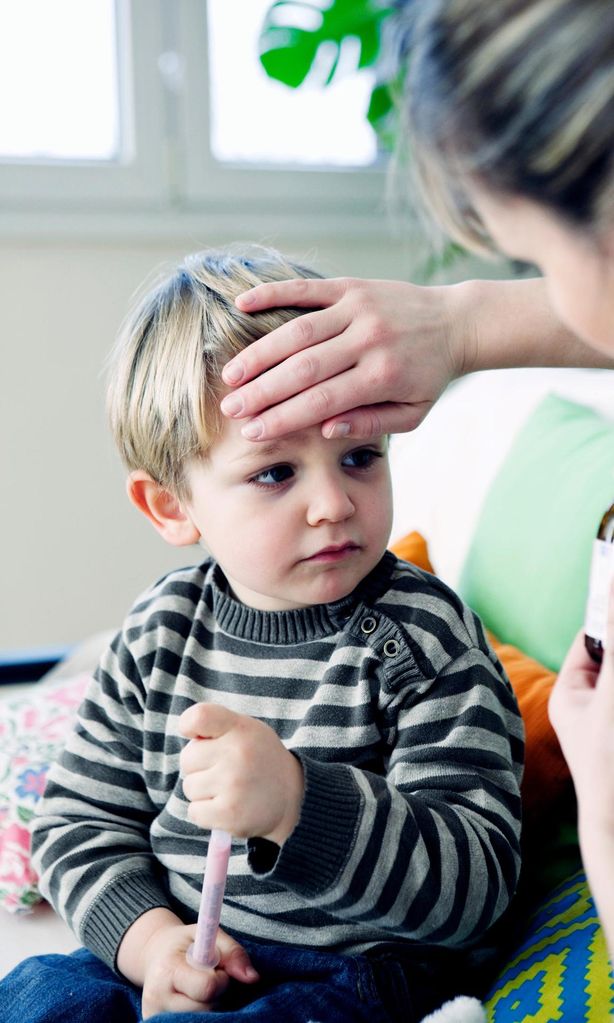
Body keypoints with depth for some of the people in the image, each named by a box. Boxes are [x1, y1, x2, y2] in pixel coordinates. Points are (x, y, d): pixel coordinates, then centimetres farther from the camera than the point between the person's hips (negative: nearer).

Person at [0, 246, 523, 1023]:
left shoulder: (423, 642, -15)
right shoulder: (160, 631, 1)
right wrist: (145, 932, -10)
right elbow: (81, 818, 8)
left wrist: (295, 802, -36)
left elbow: (476, 882, -22)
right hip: (177, 956, 5)